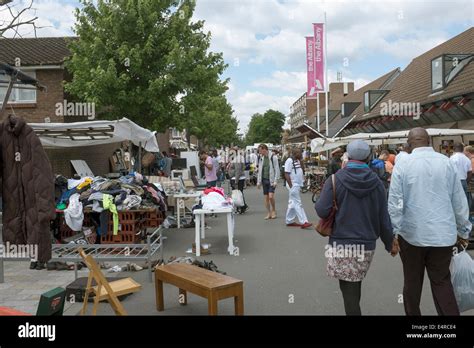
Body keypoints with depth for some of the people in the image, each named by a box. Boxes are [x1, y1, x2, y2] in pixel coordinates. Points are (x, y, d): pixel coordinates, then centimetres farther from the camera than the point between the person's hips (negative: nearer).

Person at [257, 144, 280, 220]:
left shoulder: (273, 157, -7)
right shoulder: (261, 158, 10)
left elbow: (277, 170, -8)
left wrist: (275, 181, -13)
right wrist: (258, 181, 10)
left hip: (271, 180, -5)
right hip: (264, 180, 5)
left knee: (271, 196, -15)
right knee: (266, 197, 5)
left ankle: (273, 210, 8)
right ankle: (269, 213, 14)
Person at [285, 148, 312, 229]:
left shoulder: (297, 161, 14)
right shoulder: (289, 161, -14)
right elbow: (287, 174, -18)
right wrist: (291, 186, -21)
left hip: (298, 185, 9)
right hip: (293, 185, -9)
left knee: (292, 203, 13)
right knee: (298, 204, -9)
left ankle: (289, 221, 20)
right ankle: (303, 222, -9)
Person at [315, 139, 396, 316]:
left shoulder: (335, 180, -9)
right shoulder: (376, 183, -1)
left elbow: (322, 211, -14)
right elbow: (383, 218, 1)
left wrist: (318, 201, 8)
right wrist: (389, 243, 13)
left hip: (341, 243, -3)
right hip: (367, 243, 3)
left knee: (348, 290, 4)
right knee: (355, 285, 23)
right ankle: (354, 309, 38)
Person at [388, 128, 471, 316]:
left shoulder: (402, 165, -7)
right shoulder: (446, 162, -1)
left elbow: (394, 202, -10)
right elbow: (459, 201, 4)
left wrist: (393, 231, -3)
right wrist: (463, 230, 14)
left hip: (412, 233, -1)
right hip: (443, 233, 1)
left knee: (412, 281, 15)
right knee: (442, 281, 12)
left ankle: (412, 313, 30)